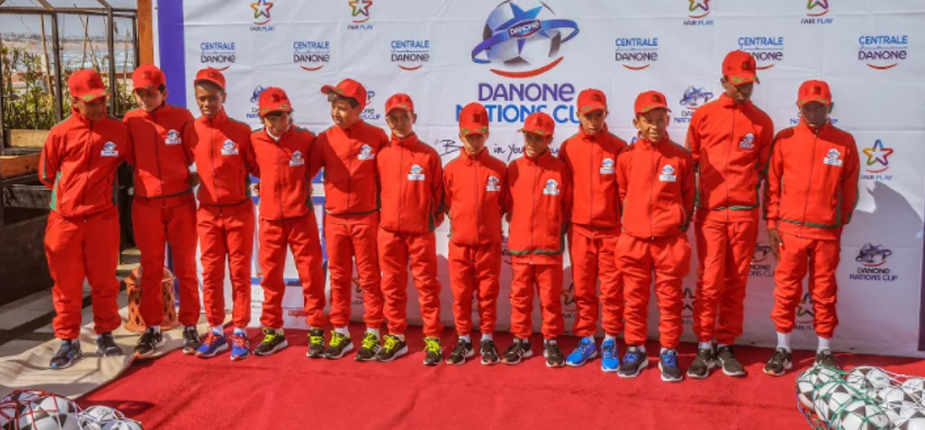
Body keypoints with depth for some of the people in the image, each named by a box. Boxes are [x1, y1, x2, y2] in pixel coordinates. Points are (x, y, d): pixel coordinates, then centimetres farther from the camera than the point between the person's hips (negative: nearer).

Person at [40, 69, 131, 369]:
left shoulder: (118, 130, -1)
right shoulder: (60, 133, -4)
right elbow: (47, 175, 7)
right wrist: (72, 191, 10)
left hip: (103, 218, 0)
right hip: (65, 220, 0)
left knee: (104, 280, 9)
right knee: (66, 284, 6)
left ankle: (105, 335, 23)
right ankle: (69, 342, 17)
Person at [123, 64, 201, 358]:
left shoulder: (182, 117, -3)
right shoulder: (130, 121, 2)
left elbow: (197, 156, 3)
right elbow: (130, 159, 12)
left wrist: (191, 179, -3)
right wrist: (146, 178, 4)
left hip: (181, 202, -2)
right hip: (146, 205, 2)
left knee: (185, 267, 5)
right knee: (150, 268, 8)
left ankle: (190, 327, 14)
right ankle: (152, 329, 18)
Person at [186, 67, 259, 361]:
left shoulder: (241, 131, -7)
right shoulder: (190, 132, 0)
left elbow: (256, 168, 0)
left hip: (239, 211, -2)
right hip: (207, 213, 2)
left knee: (240, 272, 4)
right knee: (211, 273, 7)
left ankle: (239, 333, 13)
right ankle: (216, 332, 18)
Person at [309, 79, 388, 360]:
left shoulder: (376, 137, -6)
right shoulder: (325, 139, 0)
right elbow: (306, 171, 3)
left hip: (366, 219, -3)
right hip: (334, 220, 3)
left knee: (369, 278, 5)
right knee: (338, 278, 11)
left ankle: (372, 335, 14)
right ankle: (340, 334, 21)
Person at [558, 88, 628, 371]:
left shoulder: (618, 147, -2)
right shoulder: (568, 148, 3)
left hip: (611, 230, -2)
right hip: (579, 230, 2)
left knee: (612, 289, 4)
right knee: (582, 289, 9)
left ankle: (610, 342, 16)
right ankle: (586, 341, 21)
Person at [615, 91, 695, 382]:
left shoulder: (681, 156, 0)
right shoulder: (627, 157, 1)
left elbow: (689, 196, 9)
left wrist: (679, 224, 6)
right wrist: (634, 221, 9)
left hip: (670, 241, -1)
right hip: (634, 240, 1)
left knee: (670, 299, 6)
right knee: (635, 299, 9)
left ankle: (668, 353, 18)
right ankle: (635, 350, 23)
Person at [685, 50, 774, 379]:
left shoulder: (762, 121, 7)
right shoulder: (703, 116, 3)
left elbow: (763, 167, 13)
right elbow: (690, 162, 7)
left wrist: (744, 191, 3)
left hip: (744, 214, 1)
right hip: (709, 213, -1)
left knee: (735, 283, 6)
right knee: (709, 283, -2)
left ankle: (725, 347, 16)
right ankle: (704, 348, 8)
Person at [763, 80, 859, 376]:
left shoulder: (844, 142, 0)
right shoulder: (784, 139, 0)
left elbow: (849, 188, 6)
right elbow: (772, 183, 2)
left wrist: (841, 220, 9)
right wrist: (771, 222, -1)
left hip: (827, 232, 0)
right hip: (790, 229, 0)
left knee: (824, 293, 9)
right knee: (786, 291, 6)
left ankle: (825, 352, 22)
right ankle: (783, 350, 17)